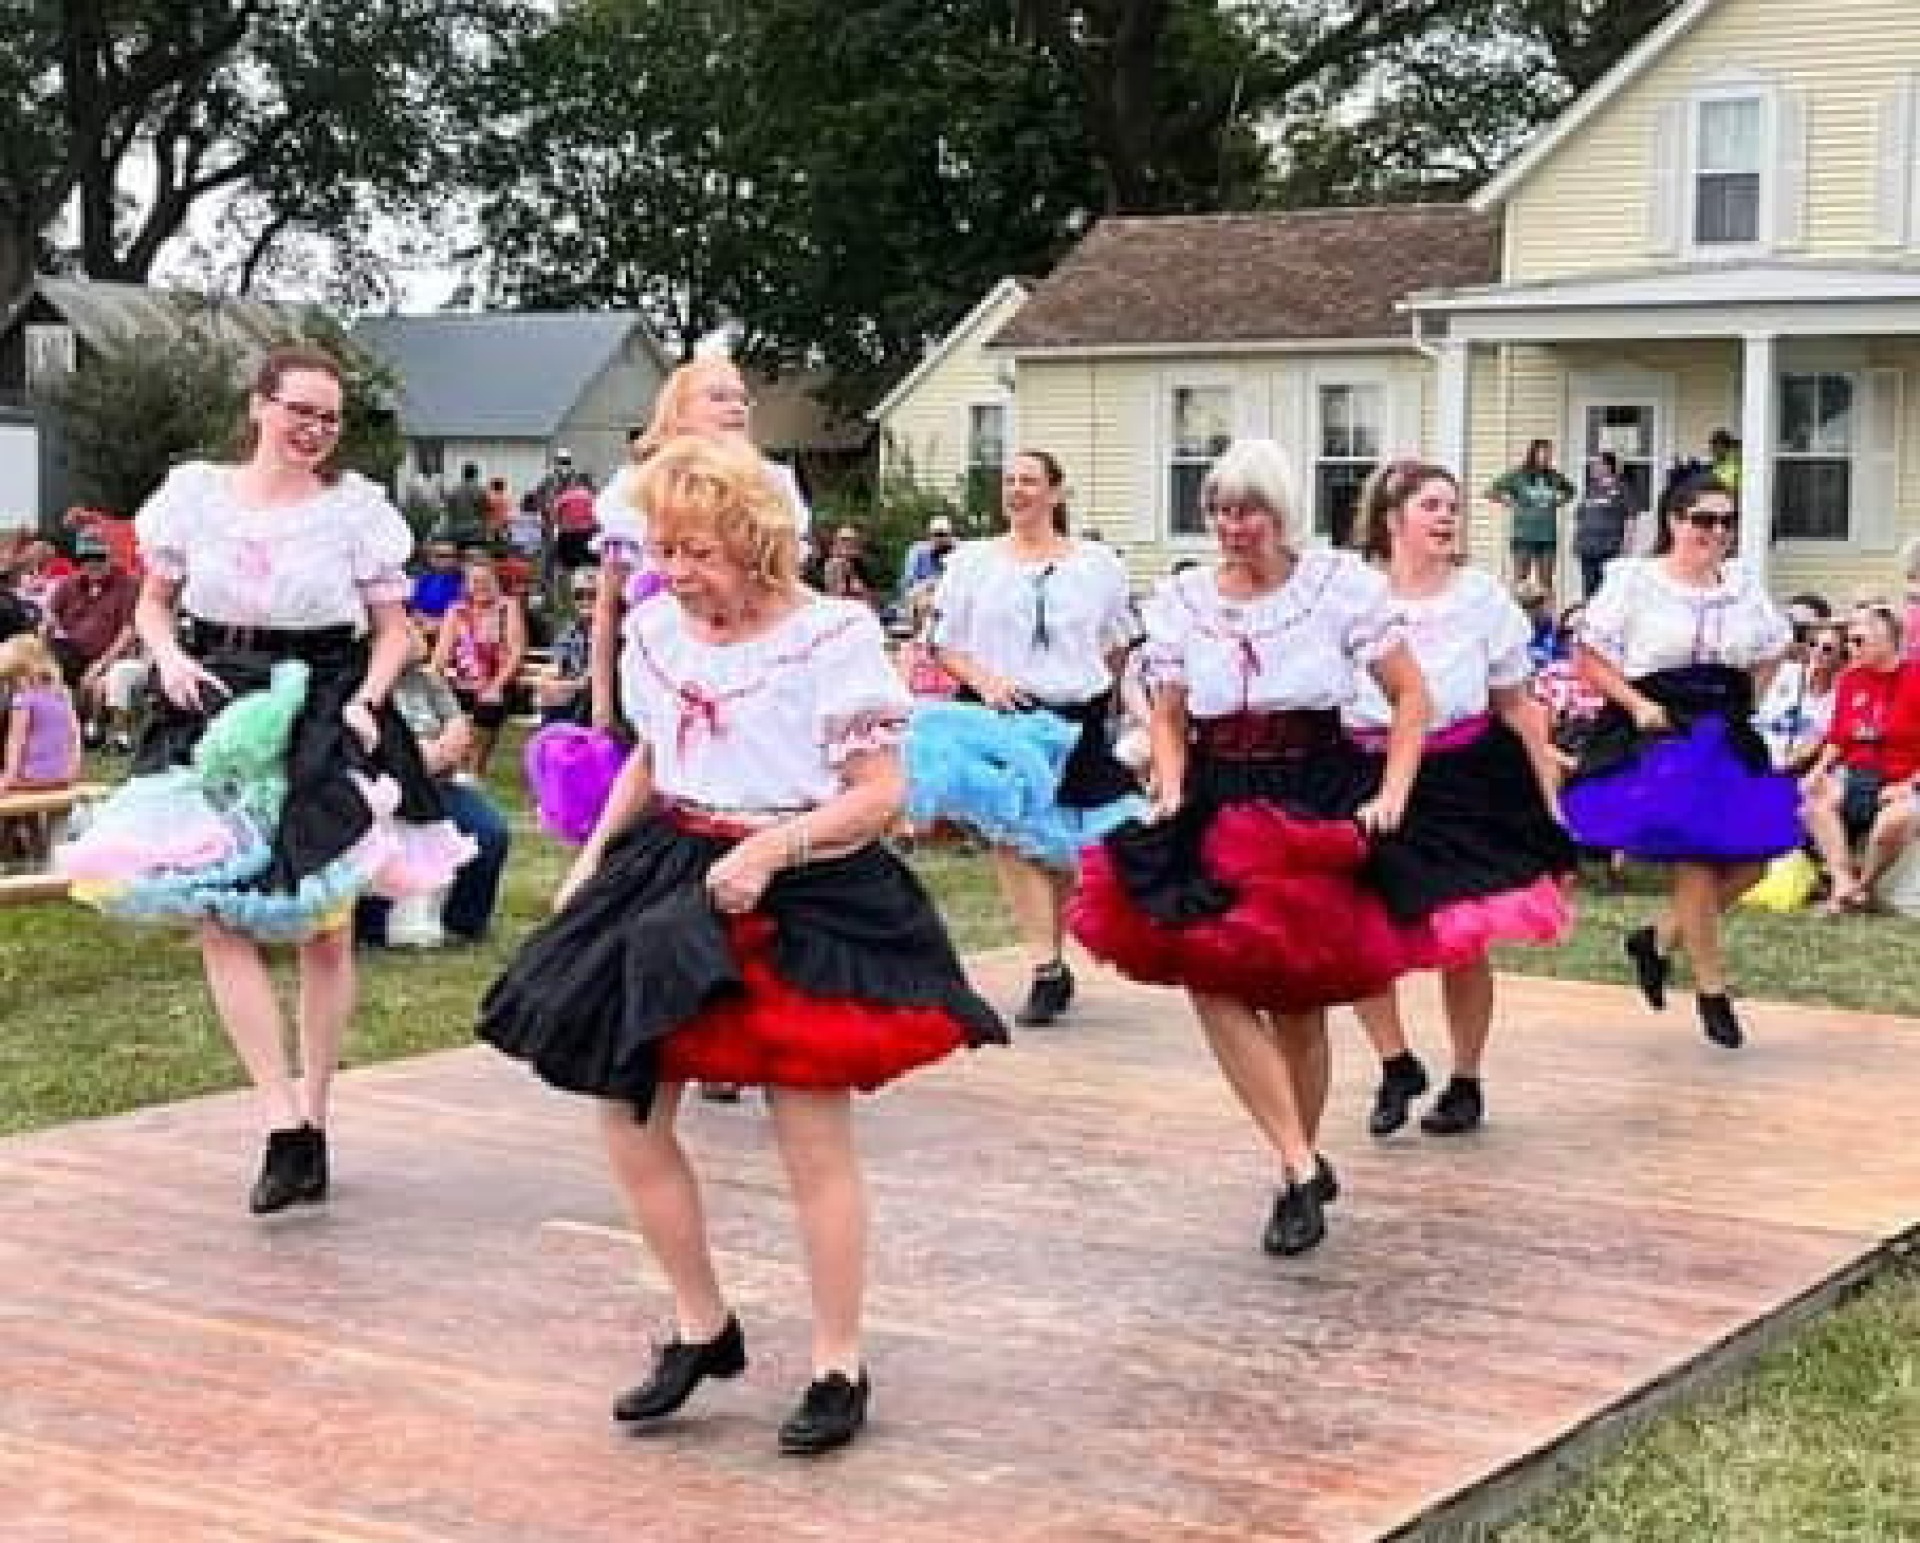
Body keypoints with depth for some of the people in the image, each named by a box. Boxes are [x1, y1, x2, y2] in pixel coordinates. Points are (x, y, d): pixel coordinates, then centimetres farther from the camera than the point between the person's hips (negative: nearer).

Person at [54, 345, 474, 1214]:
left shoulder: (357, 508, 0)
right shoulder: (195, 492, 3)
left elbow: (392, 630, 6)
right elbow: (154, 602, 14)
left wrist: (366, 701, -10)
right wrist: (169, 657, -5)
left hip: (322, 723, -1)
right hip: (221, 721, 1)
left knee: (324, 930, 4)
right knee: (217, 918, -10)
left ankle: (312, 1116, 17)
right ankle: (285, 1121, -9)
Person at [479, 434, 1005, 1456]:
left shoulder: (833, 636, -13)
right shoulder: (653, 628, 5)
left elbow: (879, 794, -12)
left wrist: (771, 849, -23)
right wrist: (594, 857, 11)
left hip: (800, 900, -6)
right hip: (671, 885, 6)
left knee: (815, 1143, 0)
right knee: (626, 1112, 7)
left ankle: (839, 1367, 15)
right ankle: (702, 1328, 26)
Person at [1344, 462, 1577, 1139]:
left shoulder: (1482, 595, 0)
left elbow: (1517, 706, 8)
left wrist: (1550, 796, 6)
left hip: (1465, 783, 0)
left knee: (1462, 943, 4)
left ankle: (1467, 1084, 24)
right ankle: (1397, 1065, 17)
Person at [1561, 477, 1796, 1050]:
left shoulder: (1744, 584, 10)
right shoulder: (1634, 578, -4)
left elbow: (1772, 651, 25)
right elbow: (1591, 659, -3)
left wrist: (1745, 699, 10)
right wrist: (1638, 704, -14)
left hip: (1725, 737, 6)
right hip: (1659, 734, -6)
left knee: (1750, 860, 0)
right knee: (1695, 860, -10)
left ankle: (1658, 939, 21)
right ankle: (1712, 990, 5)